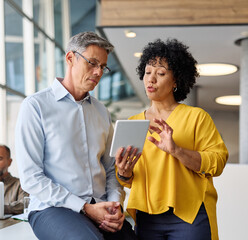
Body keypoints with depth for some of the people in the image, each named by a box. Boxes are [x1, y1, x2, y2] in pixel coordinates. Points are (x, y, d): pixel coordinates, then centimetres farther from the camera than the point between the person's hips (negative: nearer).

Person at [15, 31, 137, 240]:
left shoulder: (102, 112, 17)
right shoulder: (36, 106, -2)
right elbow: (30, 176, -9)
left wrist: (115, 203, -2)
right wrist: (85, 208, -13)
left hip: (99, 208, 5)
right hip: (53, 208, -5)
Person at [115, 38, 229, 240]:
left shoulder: (196, 116, 4)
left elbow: (218, 161, -7)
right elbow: (127, 181, 15)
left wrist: (176, 150, -20)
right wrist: (124, 173, -8)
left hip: (190, 217, -2)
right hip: (146, 219, 3)